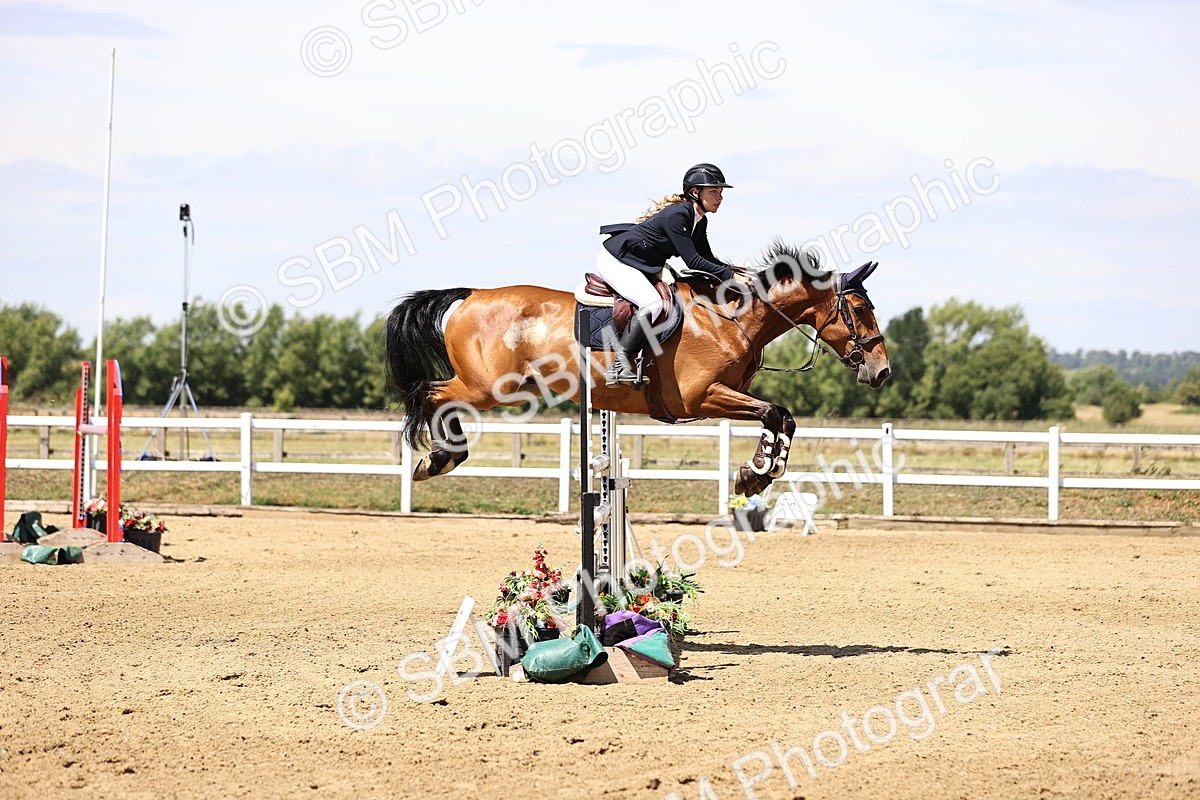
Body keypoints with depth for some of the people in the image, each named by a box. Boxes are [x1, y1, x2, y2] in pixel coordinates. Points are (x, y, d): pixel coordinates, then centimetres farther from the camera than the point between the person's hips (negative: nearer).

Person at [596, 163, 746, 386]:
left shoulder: (699, 221, 4)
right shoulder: (677, 215, -25)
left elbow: (707, 258, 12)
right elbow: (693, 261, -26)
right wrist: (730, 276, -26)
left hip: (641, 267, 10)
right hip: (615, 260, -10)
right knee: (653, 303, -29)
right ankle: (622, 362, -26)